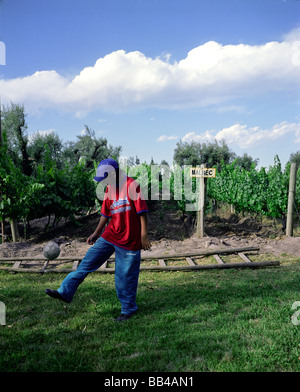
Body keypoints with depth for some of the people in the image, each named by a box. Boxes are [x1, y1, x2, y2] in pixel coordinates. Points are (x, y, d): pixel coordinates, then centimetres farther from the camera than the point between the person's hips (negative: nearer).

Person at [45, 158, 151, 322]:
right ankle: (65, 291, 15)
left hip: (129, 240, -7)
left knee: (125, 276, 4)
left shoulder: (132, 186, -14)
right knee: (88, 262, 5)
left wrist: (144, 236, -14)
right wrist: (96, 233, 21)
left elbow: (142, 212, -14)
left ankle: (128, 310, 24)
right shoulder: (109, 189, 9)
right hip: (109, 236, 7)